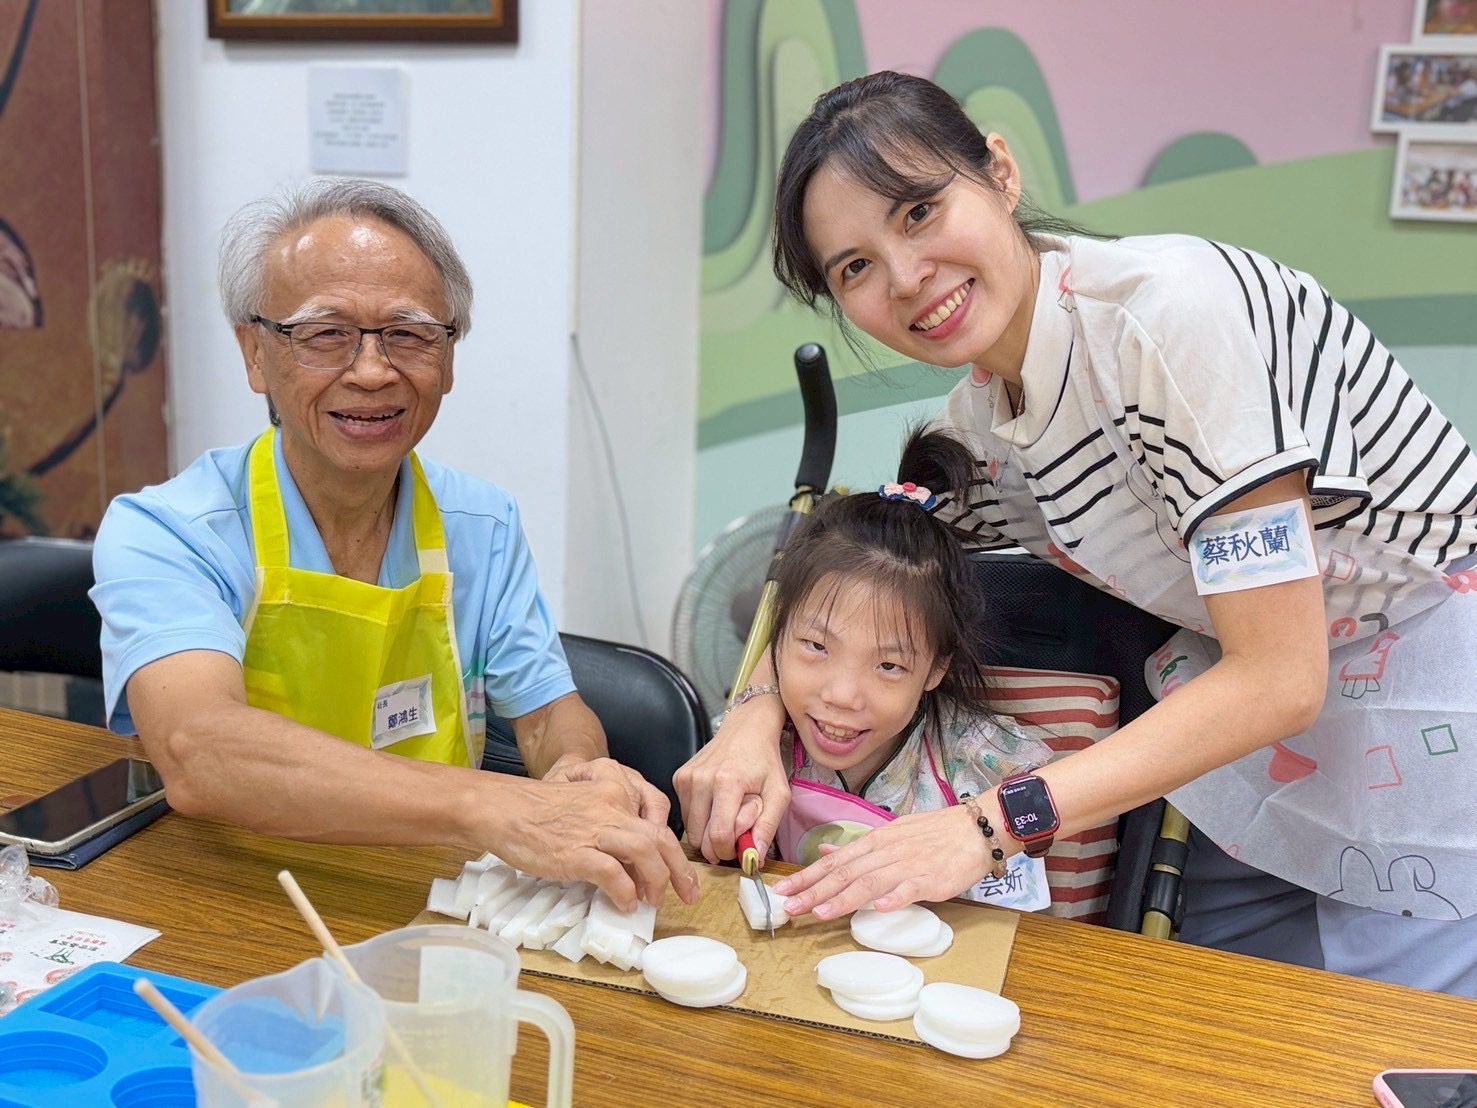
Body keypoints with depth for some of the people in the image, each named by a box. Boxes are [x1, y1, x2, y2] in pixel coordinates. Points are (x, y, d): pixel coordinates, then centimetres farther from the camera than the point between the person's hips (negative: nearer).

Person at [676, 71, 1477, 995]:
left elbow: (1278, 677, -29)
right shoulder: (980, 419, -5)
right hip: (1271, 749, 6)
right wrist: (759, 714, -15)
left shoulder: (1175, 310, -28)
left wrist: (994, 825, -32)